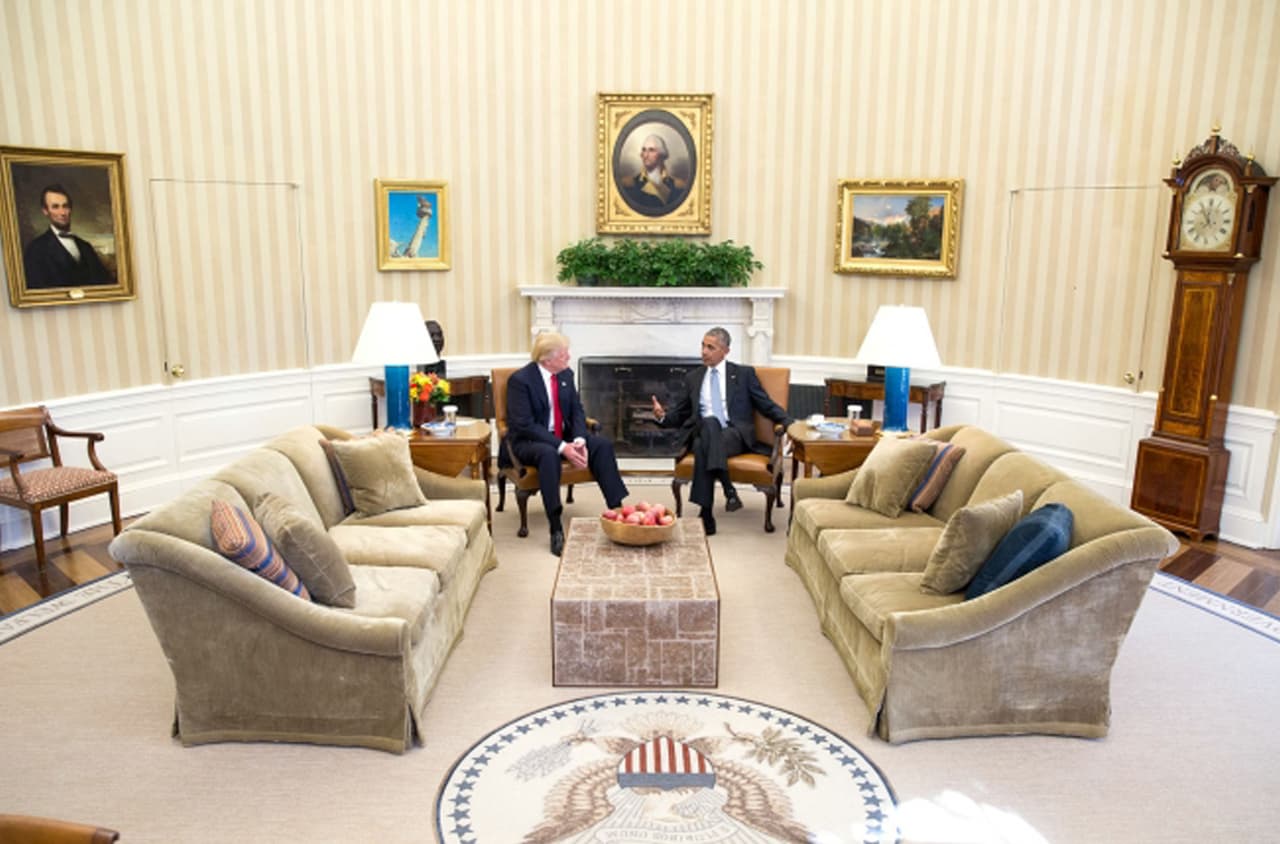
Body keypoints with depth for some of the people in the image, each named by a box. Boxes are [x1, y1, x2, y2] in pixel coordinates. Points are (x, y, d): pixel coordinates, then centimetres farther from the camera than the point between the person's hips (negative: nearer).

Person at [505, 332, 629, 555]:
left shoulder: (566, 374, 2)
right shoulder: (520, 379, -18)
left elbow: (577, 411, 3)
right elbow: (524, 425, -23)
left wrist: (579, 440, -18)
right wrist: (562, 447, -30)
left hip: (563, 435, 6)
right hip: (528, 441, -6)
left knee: (603, 445, -16)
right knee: (549, 454, -38)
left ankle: (616, 509, -16)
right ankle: (556, 530, -38)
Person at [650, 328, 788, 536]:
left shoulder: (744, 374, 14)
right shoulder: (693, 377, 20)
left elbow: (767, 405, 10)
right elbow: (680, 415, 23)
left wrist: (788, 423, -7)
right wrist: (663, 416, 2)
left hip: (736, 436, -2)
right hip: (703, 434, 2)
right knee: (709, 422, -36)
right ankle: (728, 489, -41)